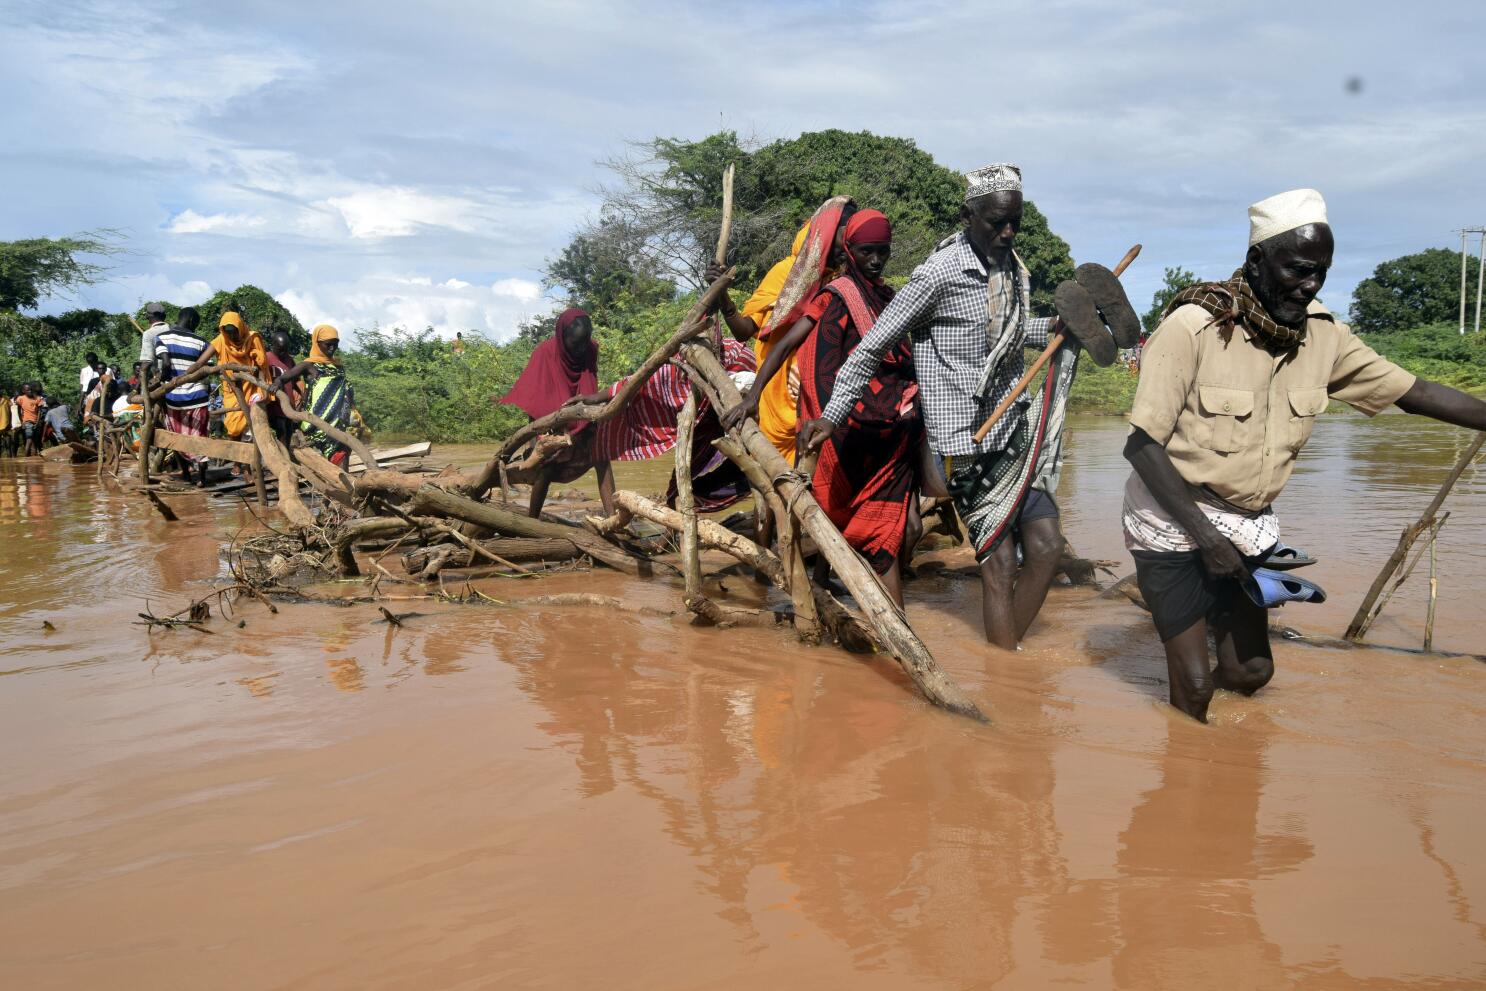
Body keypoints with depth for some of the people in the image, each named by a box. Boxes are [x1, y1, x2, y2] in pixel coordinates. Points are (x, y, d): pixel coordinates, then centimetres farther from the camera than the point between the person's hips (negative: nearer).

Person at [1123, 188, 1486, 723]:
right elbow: (1142, 445, -20)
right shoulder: (1193, 326, -21)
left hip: (1249, 524, 6)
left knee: (1252, 671, 10)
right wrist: (1206, 538, -21)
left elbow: (1414, 392, 5)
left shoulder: (1323, 333, -4)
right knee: (1194, 688, -6)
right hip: (1173, 523, -5)